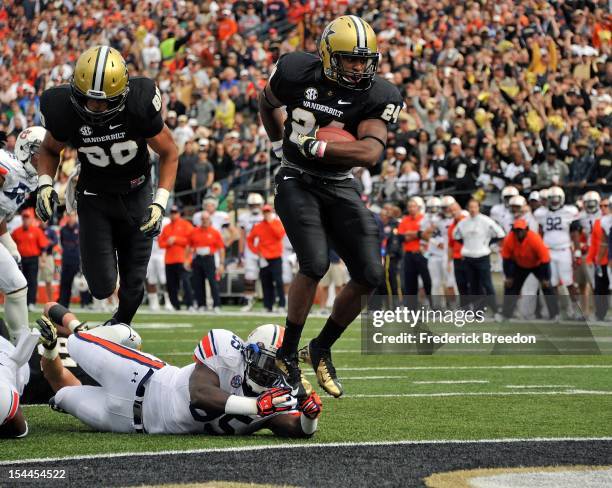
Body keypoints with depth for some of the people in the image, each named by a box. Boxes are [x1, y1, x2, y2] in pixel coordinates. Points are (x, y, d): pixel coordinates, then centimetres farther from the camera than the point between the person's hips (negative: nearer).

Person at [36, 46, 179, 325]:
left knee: (133, 284, 8)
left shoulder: (140, 105, -27)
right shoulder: (64, 111, -23)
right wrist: (45, 184, -17)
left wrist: (160, 202, -22)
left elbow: (169, 153, -11)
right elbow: (50, 149, 1)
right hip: (94, 196, 0)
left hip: (136, 195, 0)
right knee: (102, 287, -10)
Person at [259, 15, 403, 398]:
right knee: (315, 263, -23)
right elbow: (268, 103, 13)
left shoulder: (378, 97, -14)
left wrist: (313, 146, -27)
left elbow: (370, 152, -29)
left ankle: (322, 347, 15)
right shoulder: (297, 72, -11)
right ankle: (287, 357, -10)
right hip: (297, 183, -3)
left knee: (370, 275, -7)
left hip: (340, 188, 3)